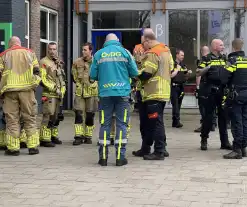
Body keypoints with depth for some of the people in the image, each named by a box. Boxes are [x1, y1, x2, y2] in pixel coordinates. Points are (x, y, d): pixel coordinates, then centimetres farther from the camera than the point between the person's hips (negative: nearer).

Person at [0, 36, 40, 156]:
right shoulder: (29, 53, 13)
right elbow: (36, 71, 9)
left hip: (10, 90, -1)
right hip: (27, 89, 1)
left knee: (12, 119, 3)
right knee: (30, 118, 7)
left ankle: (13, 148, 1)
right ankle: (33, 146, 5)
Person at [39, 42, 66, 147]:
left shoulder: (59, 63, 18)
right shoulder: (44, 62, -8)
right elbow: (43, 79, -15)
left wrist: (62, 91, 12)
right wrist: (54, 89, -14)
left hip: (59, 95, 8)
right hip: (49, 94, -8)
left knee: (56, 116, 14)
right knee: (48, 116, -12)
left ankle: (53, 136, 25)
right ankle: (44, 139, -11)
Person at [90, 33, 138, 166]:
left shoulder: (99, 54, 4)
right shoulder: (124, 52, 2)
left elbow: (93, 75, 3)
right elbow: (135, 73, 2)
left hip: (105, 93, 1)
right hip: (122, 92, -1)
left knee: (105, 124, 7)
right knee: (121, 124, 4)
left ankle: (103, 157, 8)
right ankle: (120, 157, 2)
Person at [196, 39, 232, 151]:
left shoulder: (224, 59, 15)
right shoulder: (207, 59, -1)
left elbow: (229, 73, 22)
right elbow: (198, 74, -6)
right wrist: (207, 67, -21)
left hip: (223, 91, 5)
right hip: (210, 91, -4)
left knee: (223, 116, 6)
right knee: (208, 116, 0)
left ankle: (225, 141, 11)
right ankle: (204, 140, 10)